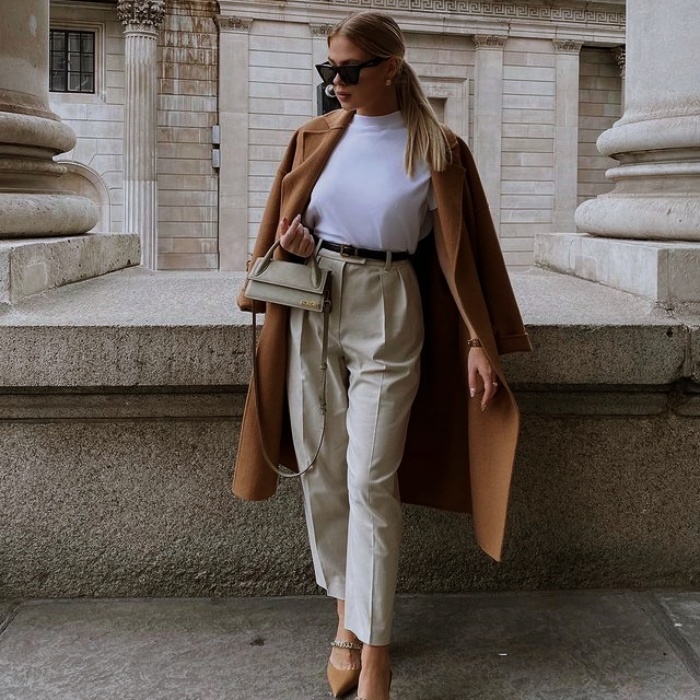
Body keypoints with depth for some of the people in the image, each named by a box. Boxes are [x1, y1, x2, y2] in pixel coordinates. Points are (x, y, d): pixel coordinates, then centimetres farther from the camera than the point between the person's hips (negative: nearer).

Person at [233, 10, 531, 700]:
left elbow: (456, 249, -2)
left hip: (387, 316, -3)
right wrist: (289, 241, -6)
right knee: (321, 472, 6)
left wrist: (479, 340, -7)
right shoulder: (314, 137, 7)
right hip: (312, 310, 4)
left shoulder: (435, 150, -2)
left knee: (371, 482, -6)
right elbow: (282, 219, 17)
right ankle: (346, 614, 23)